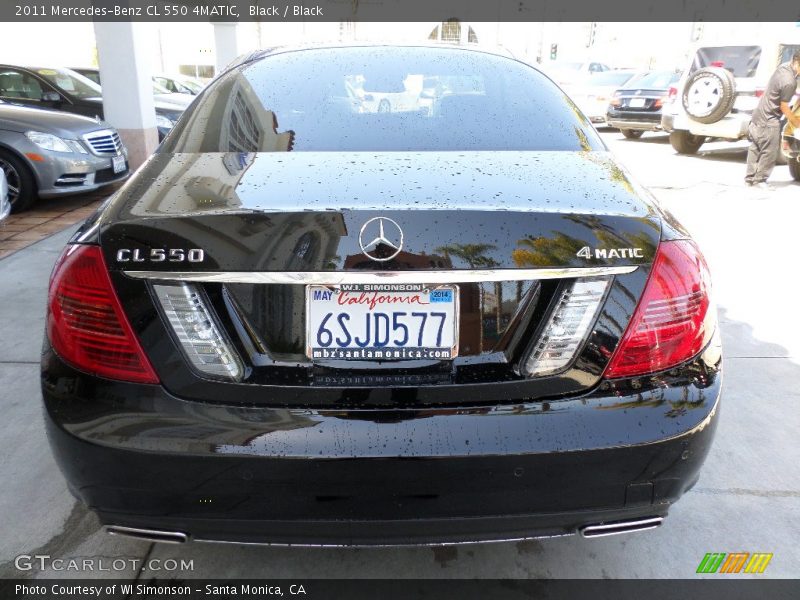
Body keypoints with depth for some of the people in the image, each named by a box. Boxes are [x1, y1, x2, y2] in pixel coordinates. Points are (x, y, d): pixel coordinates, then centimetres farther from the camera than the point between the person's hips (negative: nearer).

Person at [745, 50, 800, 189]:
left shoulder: (784, 66, 3)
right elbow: (784, 107, -15)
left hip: (758, 115, 10)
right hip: (768, 121, -10)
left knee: (755, 149, 14)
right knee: (769, 152, 0)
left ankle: (750, 178, 21)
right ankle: (760, 179, 7)